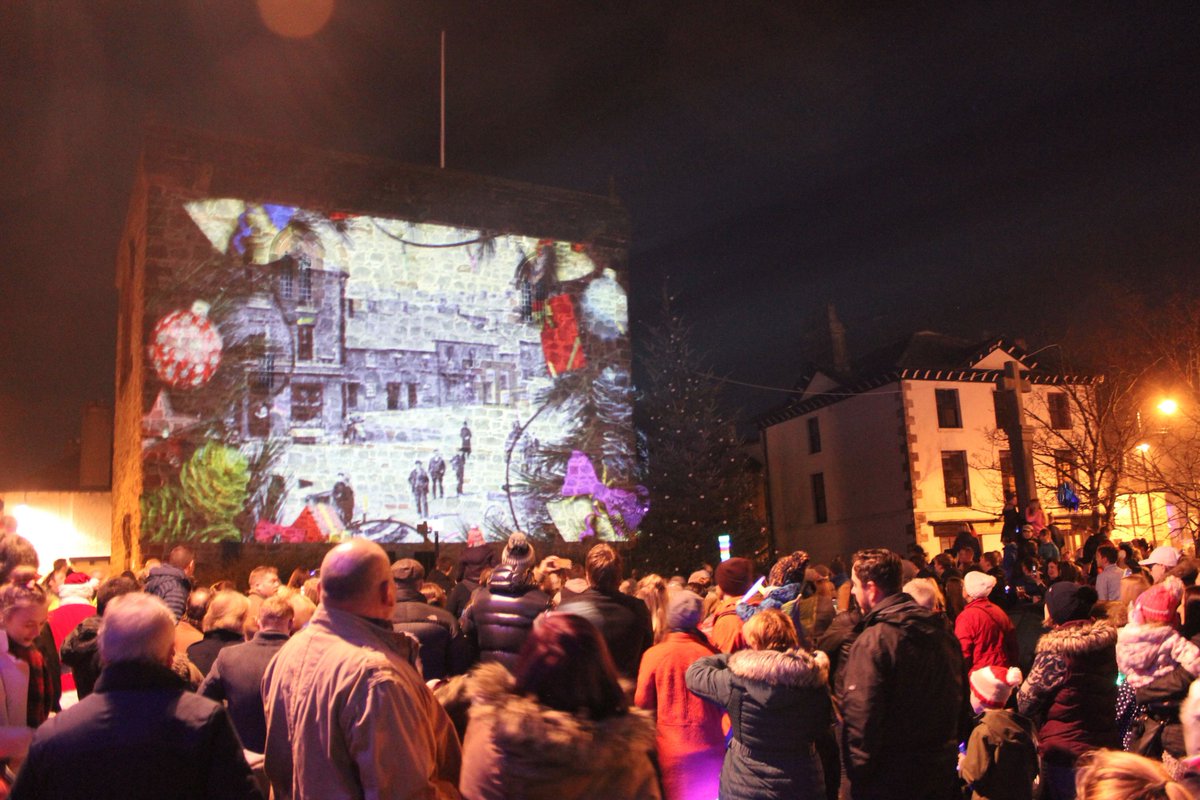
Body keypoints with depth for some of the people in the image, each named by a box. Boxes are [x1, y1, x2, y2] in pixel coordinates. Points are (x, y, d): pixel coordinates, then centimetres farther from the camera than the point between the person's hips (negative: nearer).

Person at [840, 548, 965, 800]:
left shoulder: (873, 641, -22)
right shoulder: (942, 631, 2)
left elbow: (860, 716, -24)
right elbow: (960, 697, 12)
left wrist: (858, 774, -13)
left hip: (889, 779, -7)